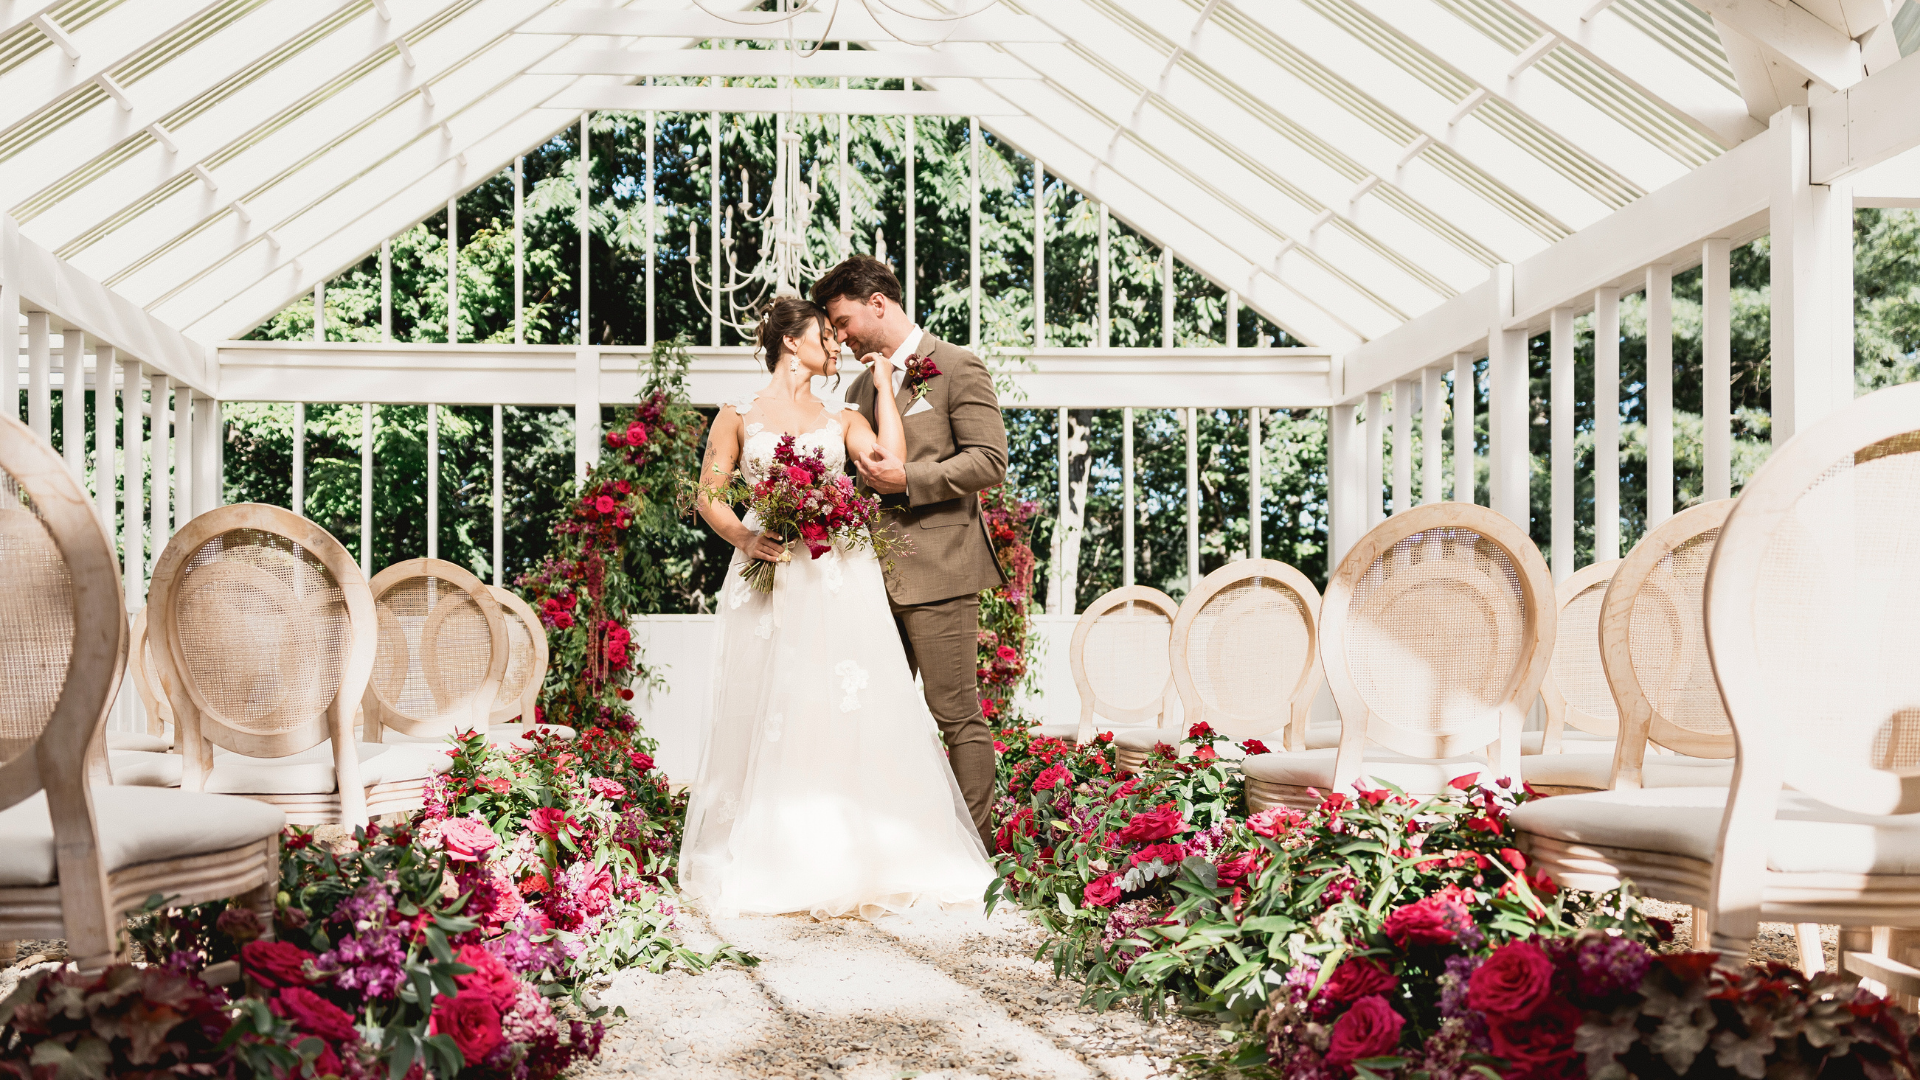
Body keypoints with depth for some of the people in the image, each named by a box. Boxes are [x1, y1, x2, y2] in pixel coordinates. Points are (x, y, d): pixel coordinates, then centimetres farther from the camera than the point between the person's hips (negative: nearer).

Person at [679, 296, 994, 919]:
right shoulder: (739, 415, 11)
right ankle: (770, 862, 4)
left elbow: (890, 459, -4)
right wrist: (742, 537, -13)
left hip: (838, 580, 2)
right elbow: (709, 496, 6)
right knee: (767, 717, -3)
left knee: (845, 714, -5)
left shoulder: (842, 419, 15)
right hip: (767, 576, -1)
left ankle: (851, 860, 0)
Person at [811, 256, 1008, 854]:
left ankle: (975, 845, 3)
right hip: (877, 573, 8)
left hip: (937, 570, -8)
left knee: (957, 715, -4)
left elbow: (990, 460, -12)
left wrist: (906, 477, -18)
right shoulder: (862, 384, 19)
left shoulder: (957, 368, -4)